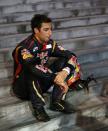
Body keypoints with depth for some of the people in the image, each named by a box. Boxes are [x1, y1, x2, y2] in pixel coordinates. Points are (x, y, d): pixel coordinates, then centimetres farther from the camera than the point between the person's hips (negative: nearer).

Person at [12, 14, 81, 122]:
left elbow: (71, 56, -10)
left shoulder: (50, 43, -5)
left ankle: (57, 101, -13)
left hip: (42, 83, 6)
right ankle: (38, 107, -25)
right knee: (33, 71, -37)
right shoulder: (24, 48, -25)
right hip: (23, 86, -6)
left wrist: (65, 72, -30)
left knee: (64, 61, -11)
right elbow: (32, 66, -44)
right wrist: (56, 78, -46)